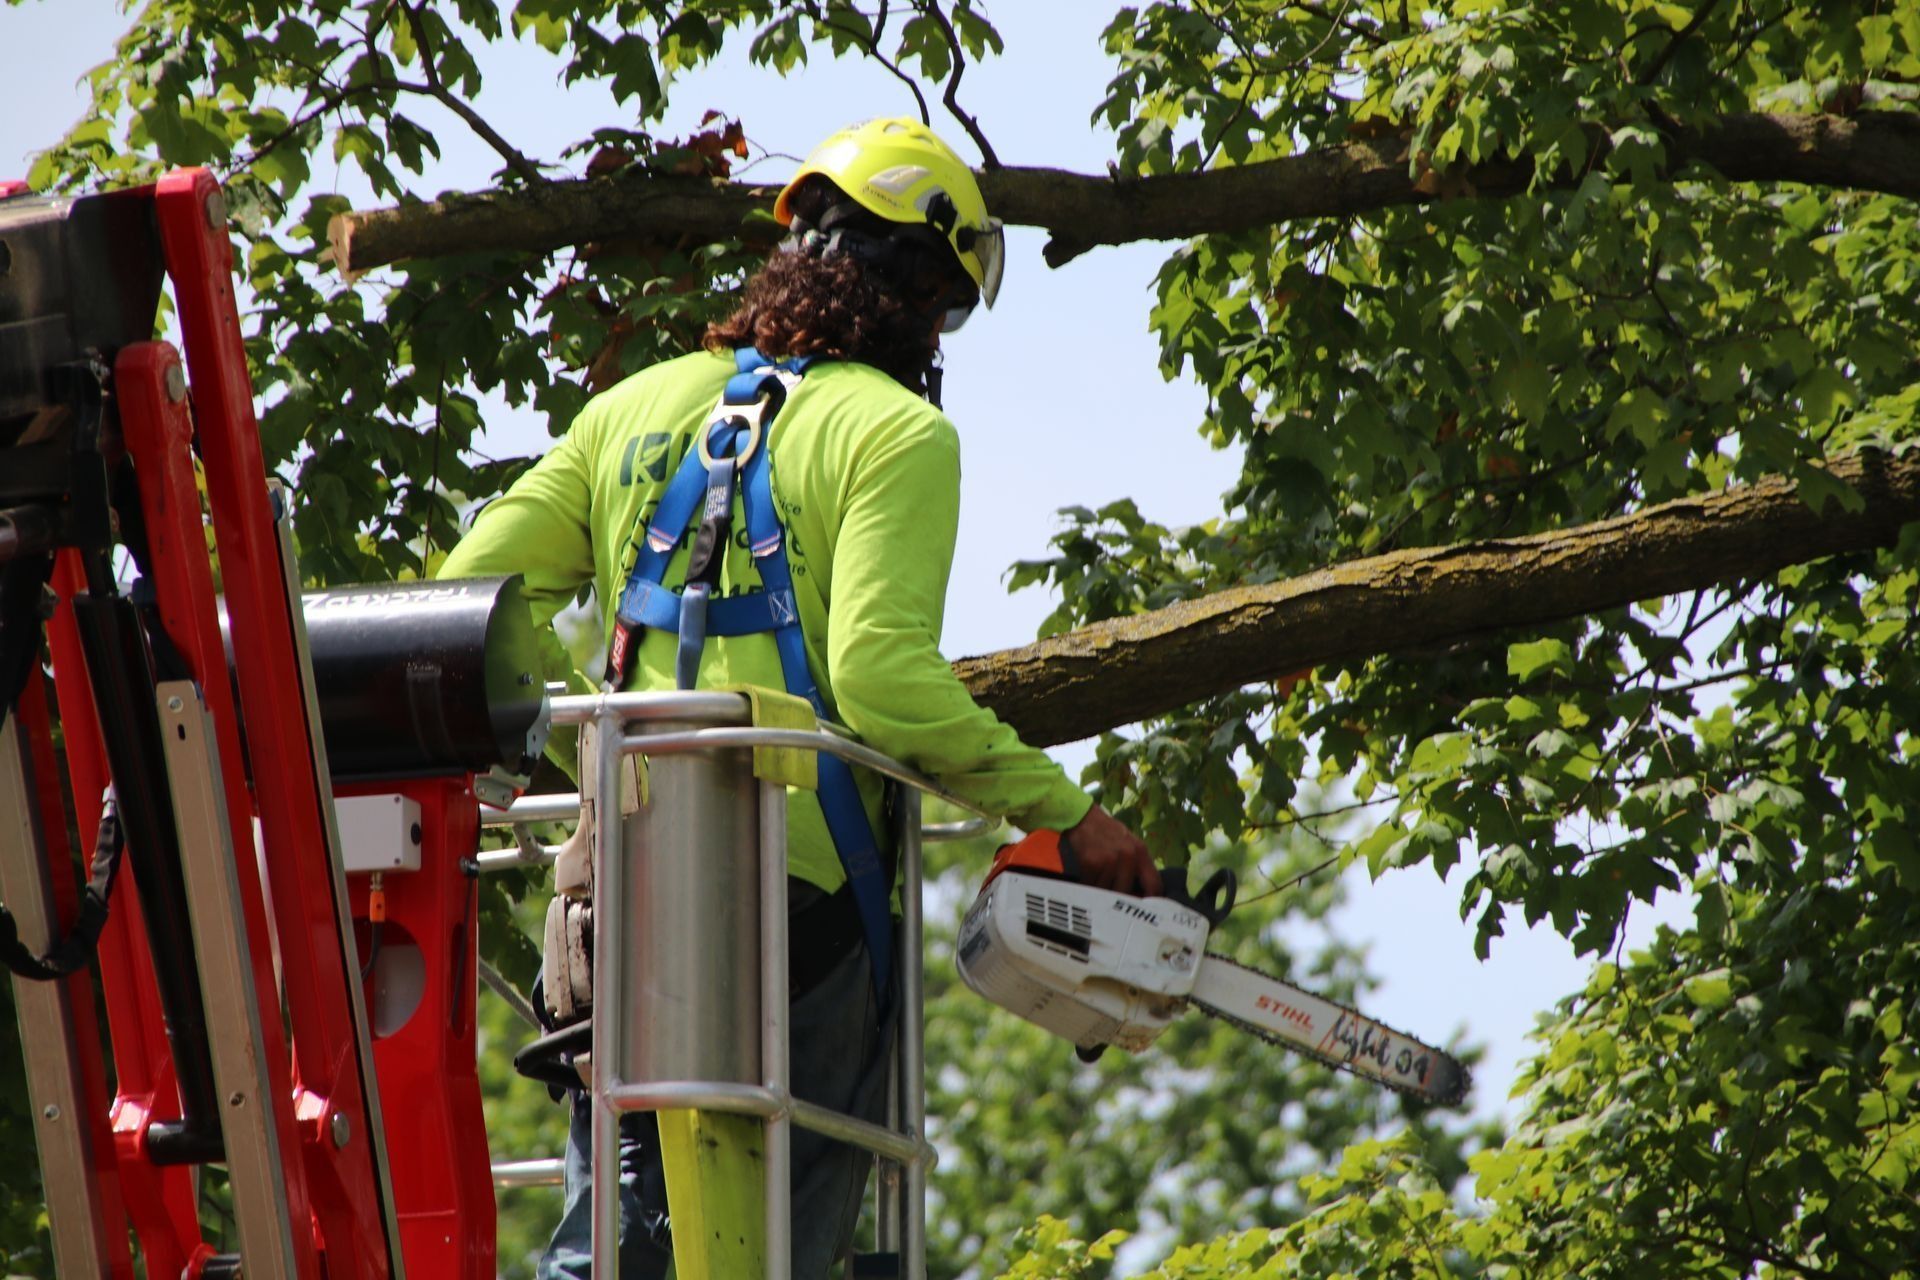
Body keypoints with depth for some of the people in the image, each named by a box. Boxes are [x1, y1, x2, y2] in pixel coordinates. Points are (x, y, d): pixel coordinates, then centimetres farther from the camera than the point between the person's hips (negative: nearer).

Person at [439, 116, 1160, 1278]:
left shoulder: (636, 407, 14)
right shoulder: (896, 432, -5)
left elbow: (472, 601, 10)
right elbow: (881, 674, -17)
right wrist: (1066, 812, -11)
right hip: (794, 893, -5)